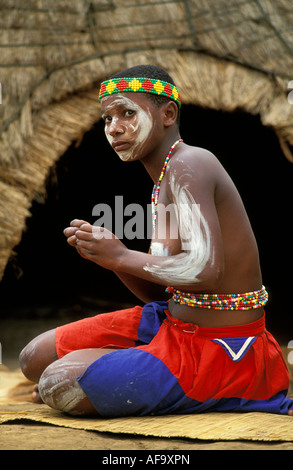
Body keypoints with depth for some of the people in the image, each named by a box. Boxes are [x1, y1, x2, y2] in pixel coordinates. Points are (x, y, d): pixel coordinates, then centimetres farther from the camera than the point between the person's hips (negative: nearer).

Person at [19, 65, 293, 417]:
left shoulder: (189, 164, -18)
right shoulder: (163, 181, 13)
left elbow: (204, 271, -32)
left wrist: (122, 257, -19)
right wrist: (107, 255, -1)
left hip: (217, 349, -10)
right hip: (174, 322, 10)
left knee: (59, 385, -18)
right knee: (35, 360, 10)